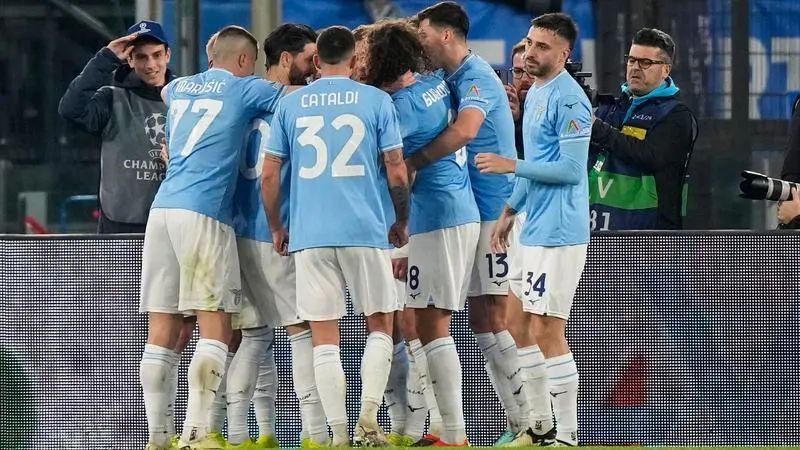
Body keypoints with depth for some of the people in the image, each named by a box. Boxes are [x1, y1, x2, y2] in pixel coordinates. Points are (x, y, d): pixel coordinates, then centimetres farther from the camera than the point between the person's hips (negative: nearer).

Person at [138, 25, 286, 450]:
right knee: (215, 325, -6)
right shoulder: (246, 90, 4)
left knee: (162, 330, 4)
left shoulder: (178, 88, 22)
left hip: (162, 208, 6)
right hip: (204, 212, -6)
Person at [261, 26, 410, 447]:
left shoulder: (290, 104, 7)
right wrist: (401, 222, 15)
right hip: (365, 230, -1)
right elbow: (397, 171, 0)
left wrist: (276, 228, 19)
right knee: (380, 323, 12)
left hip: (309, 234, 1)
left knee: (324, 335, 4)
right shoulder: (376, 101, 2)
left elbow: (269, 174, 6)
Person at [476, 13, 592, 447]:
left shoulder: (569, 99, -15)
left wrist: (510, 165, -16)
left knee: (548, 330, -9)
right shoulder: (535, 94, 15)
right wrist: (510, 210, 22)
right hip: (535, 229, 10)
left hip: (558, 233, -10)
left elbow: (570, 169, -20)